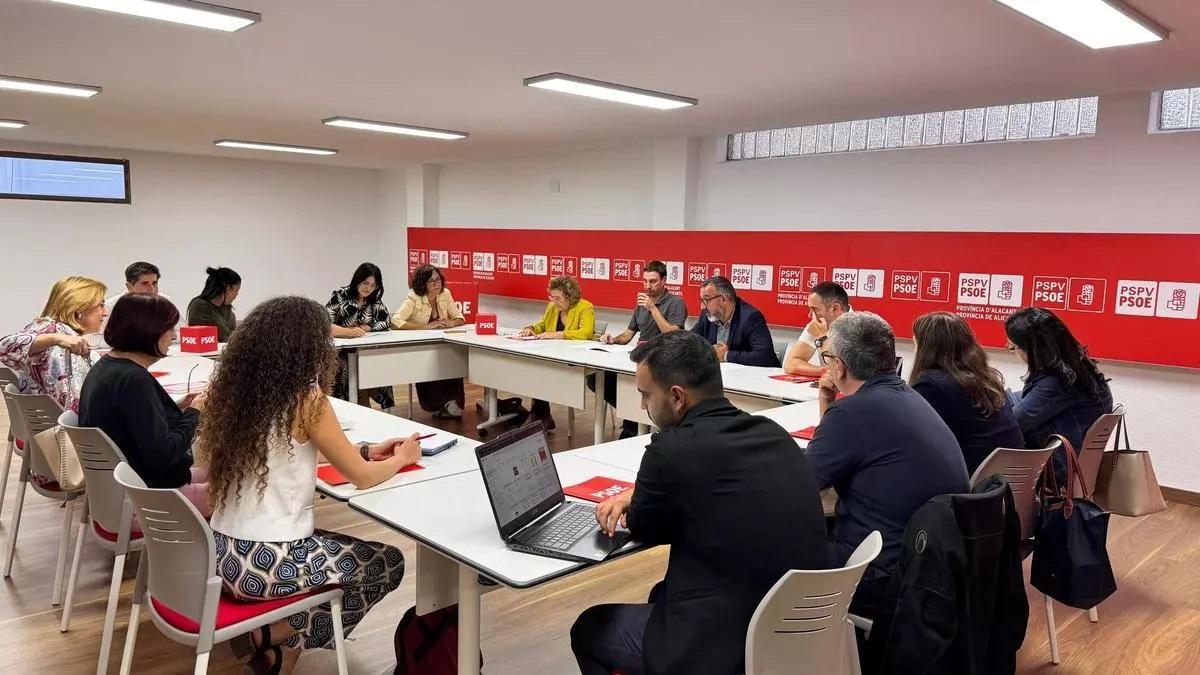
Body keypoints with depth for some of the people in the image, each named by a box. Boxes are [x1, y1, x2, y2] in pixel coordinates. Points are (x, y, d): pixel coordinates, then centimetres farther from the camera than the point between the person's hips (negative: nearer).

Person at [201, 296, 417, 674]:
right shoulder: (306, 399, -17)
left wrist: (364, 450, 19)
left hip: (223, 552, 8)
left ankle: (254, 629, 18)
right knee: (387, 563, 14)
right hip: (267, 563, -8)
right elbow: (362, 477, -9)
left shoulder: (235, 391, 4)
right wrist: (402, 457, 12)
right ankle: (280, 640, 9)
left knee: (336, 542, 31)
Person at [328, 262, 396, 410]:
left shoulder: (375, 300, 7)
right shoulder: (340, 296, -7)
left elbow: (386, 323, 1)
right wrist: (348, 332, -33)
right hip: (339, 351, -3)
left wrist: (363, 328, -13)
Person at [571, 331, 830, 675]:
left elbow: (642, 529, -2)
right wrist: (639, 496, 14)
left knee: (589, 628, 16)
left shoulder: (672, 449, -21)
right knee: (662, 594, 31)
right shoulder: (774, 434, 1)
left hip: (726, 646, -7)